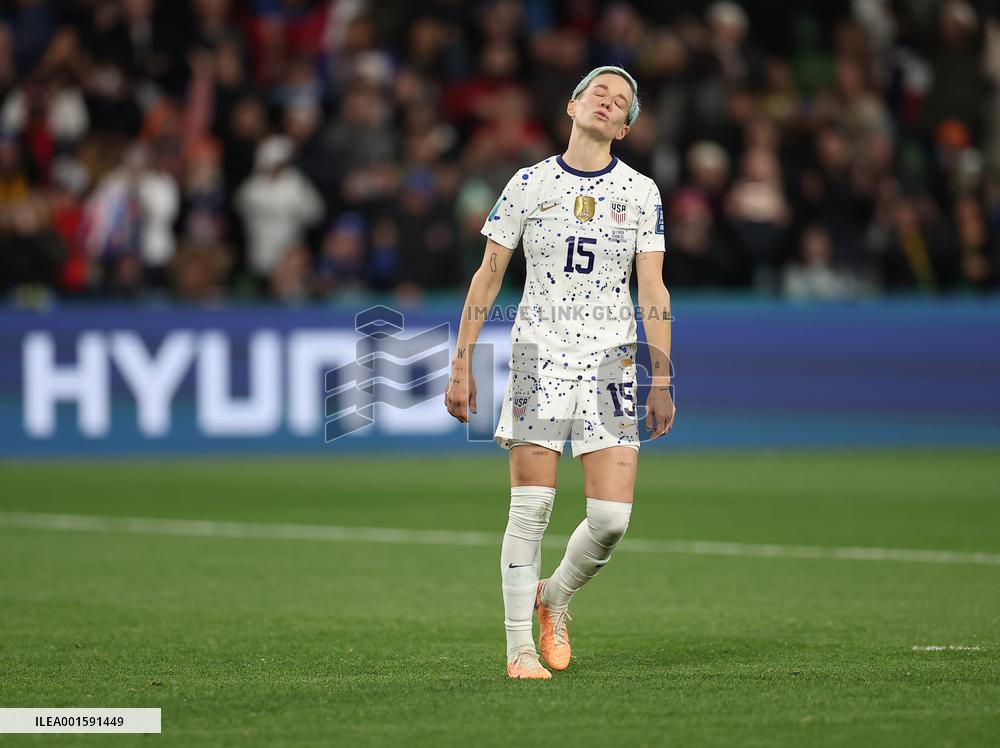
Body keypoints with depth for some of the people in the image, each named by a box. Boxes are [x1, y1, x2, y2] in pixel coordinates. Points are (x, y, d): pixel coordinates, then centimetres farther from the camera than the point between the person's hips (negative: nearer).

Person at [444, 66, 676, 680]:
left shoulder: (640, 192, 6)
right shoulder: (529, 185, 4)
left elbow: (653, 291, 4)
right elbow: (488, 276, 7)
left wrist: (662, 382, -2)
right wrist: (462, 365, 2)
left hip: (611, 362, 1)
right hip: (539, 354, -1)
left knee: (612, 519, -7)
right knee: (531, 509, -6)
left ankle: (557, 596, 22)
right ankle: (519, 647, 5)